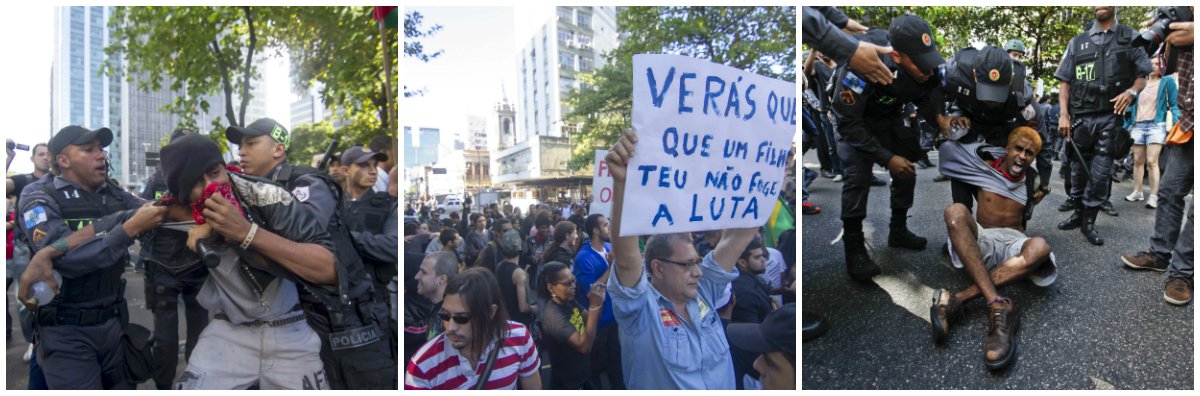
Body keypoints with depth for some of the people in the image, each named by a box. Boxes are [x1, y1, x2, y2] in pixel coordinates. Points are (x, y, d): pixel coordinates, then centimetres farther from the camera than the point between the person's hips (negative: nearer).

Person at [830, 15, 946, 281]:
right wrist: (886, 157, -29)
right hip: (853, 115, -5)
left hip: (888, 115, 6)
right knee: (859, 174, -21)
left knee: (907, 167, 3)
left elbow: (924, 97, -5)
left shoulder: (922, 63, -26)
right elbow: (848, 121, -33)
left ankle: (898, 231, 24)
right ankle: (854, 249, -11)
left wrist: (940, 119, -24)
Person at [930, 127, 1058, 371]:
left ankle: (956, 299, -44)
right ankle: (998, 307, -49)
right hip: (981, 242, -1)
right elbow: (947, 147, 12)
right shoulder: (986, 166, 7)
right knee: (956, 211, -35)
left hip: (1013, 243, 2)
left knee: (1040, 248, -35)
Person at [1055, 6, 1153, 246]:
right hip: (1080, 117, 2)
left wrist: (1131, 91, -13)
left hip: (1111, 117, -2)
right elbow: (1064, 82, 8)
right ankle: (1079, 213, 22)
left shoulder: (1131, 38, 9)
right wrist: (1063, 114, -3)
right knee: (1079, 170, 9)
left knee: (1100, 173, -5)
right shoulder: (1077, 43, 11)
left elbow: (1142, 76, 9)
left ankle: (1089, 221, 3)